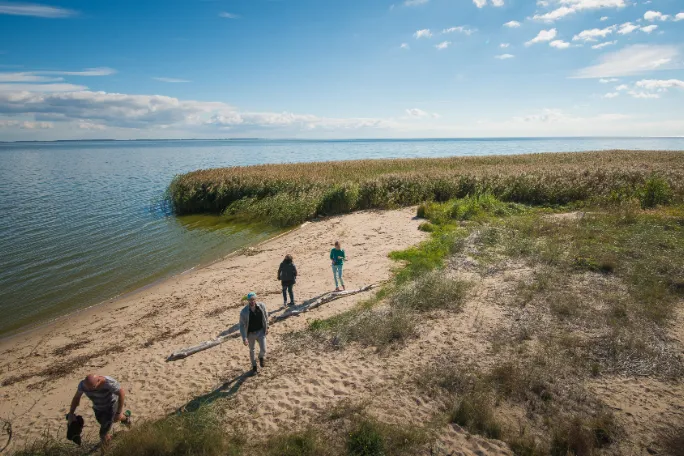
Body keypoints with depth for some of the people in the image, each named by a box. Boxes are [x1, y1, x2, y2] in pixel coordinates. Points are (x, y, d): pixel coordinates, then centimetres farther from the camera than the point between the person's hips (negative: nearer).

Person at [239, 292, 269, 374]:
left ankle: (261, 357, 32)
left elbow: (266, 316, 0)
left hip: (261, 331, 1)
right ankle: (254, 366, 43)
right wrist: (244, 338, -23)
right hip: (250, 333, -1)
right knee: (251, 350, 17)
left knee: (263, 350, -6)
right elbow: (242, 325, -17)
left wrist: (266, 327, 5)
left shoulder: (261, 306, -17)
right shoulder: (244, 312, -24)